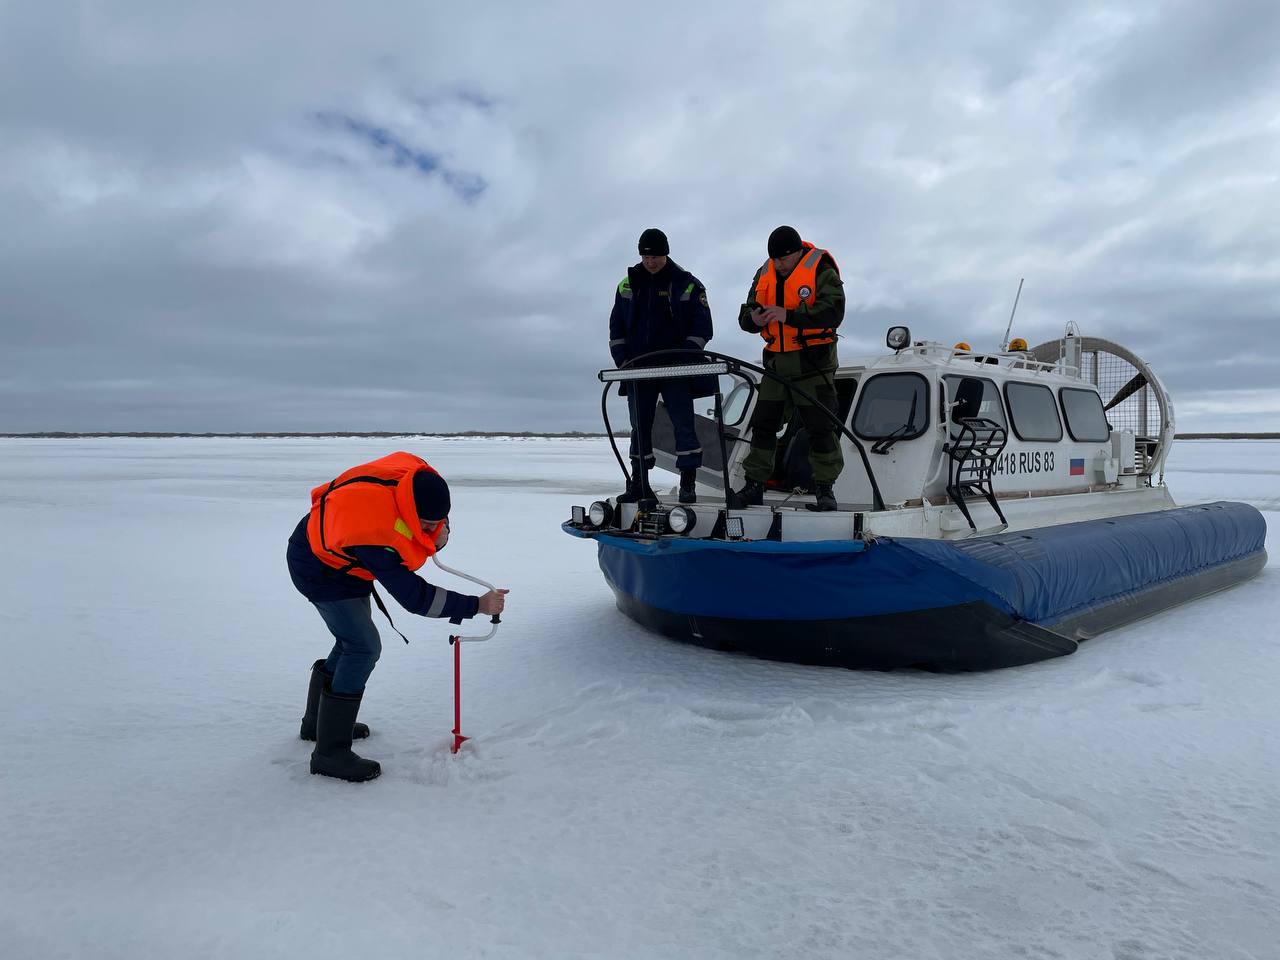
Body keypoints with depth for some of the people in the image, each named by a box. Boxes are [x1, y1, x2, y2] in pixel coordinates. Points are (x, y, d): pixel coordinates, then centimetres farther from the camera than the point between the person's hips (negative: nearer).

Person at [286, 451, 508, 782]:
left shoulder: (417, 474, -25)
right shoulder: (373, 535, -43)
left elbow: (435, 511, 1)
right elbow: (414, 596, -36)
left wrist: (440, 532, -19)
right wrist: (477, 605, -35)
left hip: (339, 557, 9)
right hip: (321, 570, -9)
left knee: (353, 642, 17)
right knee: (363, 649, -15)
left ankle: (318, 721, 36)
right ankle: (330, 753, -6)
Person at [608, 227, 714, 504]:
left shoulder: (687, 284, 0)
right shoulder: (628, 284, 11)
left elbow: (702, 327, -1)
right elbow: (616, 327, 14)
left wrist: (684, 358, -12)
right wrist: (623, 360, 1)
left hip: (676, 369, -3)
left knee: (684, 424, -6)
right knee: (639, 427, 6)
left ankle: (687, 484, 0)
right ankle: (639, 484, 13)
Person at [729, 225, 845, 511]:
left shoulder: (821, 270, -8)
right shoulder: (764, 274, 10)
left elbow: (833, 312, -22)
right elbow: (745, 316, 10)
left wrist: (788, 315, -28)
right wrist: (753, 318, -15)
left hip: (812, 362, -5)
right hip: (777, 363, 6)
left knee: (820, 428, -2)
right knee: (763, 425, 7)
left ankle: (825, 489, 8)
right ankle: (754, 485, 15)